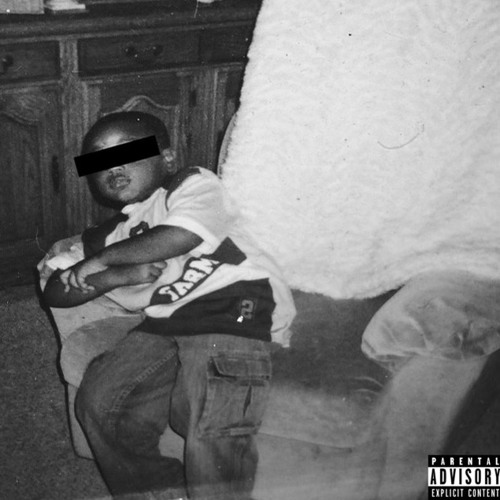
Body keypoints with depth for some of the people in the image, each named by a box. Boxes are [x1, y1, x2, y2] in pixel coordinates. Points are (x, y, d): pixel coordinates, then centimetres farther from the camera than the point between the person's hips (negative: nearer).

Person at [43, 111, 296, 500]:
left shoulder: (193, 184, 5)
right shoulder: (110, 236, 22)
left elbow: (181, 236, -17)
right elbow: (55, 293, 16)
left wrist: (104, 258, -2)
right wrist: (119, 275, -4)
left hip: (235, 307, -7)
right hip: (164, 326, 7)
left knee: (213, 433, -25)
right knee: (99, 402, -2)